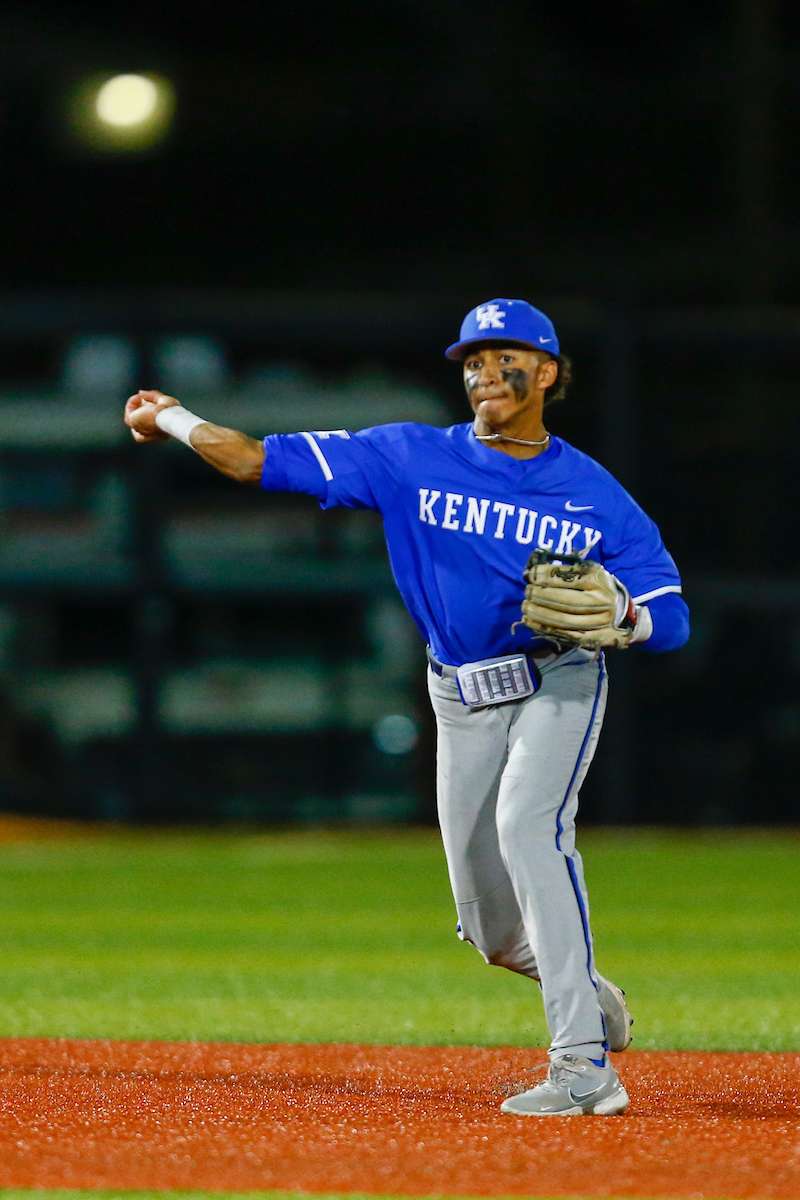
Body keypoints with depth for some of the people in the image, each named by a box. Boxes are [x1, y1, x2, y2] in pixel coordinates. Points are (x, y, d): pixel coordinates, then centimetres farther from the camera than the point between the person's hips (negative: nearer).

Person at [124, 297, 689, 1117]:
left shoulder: (596, 495, -4)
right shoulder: (411, 459, -1)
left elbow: (673, 621, -6)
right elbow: (266, 462, -1)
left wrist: (623, 619, -26)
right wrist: (173, 421, -8)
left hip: (559, 681, -3)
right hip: (464, 702, 3)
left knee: (526, 823, -32)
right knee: (496, 933, 5)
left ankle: (585, 1067, -34)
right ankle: (584, 991, 41)